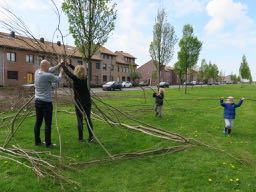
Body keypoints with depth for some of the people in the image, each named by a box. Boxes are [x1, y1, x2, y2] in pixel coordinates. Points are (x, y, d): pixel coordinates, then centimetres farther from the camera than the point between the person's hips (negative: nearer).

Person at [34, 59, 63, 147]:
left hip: (37, 101, 8)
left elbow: (50, 70, 17)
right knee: (47, 123, -1)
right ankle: (48, 143, 6)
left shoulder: (37, 72, 4)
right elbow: (58, 79, 1)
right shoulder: (48, 76, -17)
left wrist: (58, 65, 21)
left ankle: (37, 141, 21)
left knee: (38, 121, 13)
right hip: (46, 102, -8)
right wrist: (61, 73, 20)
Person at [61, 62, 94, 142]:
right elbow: (79, 70, 18)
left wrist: (63, 64, 14)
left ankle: (80, 138, 12)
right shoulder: (85, 78, 2)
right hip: (87, 102, 5)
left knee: (80, 120, 5)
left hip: (79, 102, -5)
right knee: (88, 119, 9)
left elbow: (67, 72, -3)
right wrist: (69, 64, 24)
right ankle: (91, 136, 8)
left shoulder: (75, 78, -14)